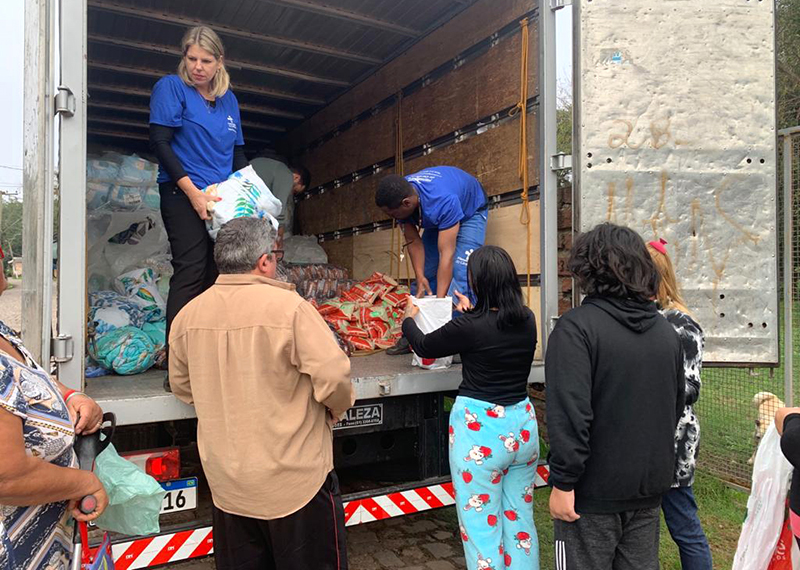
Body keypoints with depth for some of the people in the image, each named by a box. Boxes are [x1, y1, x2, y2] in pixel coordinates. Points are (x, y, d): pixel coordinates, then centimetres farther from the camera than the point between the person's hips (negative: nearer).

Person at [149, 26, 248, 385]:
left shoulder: (228, 99, 18)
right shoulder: (171, 87, 2)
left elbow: (238, 152, 22)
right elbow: (160, 142, -7)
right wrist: (193, 192, -15)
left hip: (221, 199, 6)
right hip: (183, 195, -5)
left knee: (217, 275, 3)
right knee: (190, 273, -14)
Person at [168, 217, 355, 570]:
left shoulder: (187, 315, -3)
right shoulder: (288, 306, -20)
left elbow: (181, 386, 9)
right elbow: (334, 378, -21)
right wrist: (336, 408, 0)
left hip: (226, 483, 6)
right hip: (295, 481, -5)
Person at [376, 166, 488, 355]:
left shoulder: (443, 202, -44)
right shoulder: (399, 198, -26)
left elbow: (446, 254, -44)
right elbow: (413, 241, -16)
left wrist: (440, 300, -44)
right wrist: (420, 277, -25)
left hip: (471, 211, -6)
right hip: (436, 220, 6)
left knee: (461, 275, -22)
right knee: (426, 273, 2)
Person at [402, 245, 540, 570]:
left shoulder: (470, 326, -18)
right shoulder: (527, 320, -1)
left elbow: (425, 347, -1)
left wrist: (409, 320, 18)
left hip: (479, 429, -6)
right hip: (522, 424, 7)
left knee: (482, 528, 7)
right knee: (520, 520, 19)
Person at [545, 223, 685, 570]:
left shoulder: (576, 326, -17)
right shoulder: (666, 330, 5)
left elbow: (570, 412, -23)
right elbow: (676, 407, 15)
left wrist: (563, 482, -16)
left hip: (594, 492, -6)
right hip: (649, 489, 7)